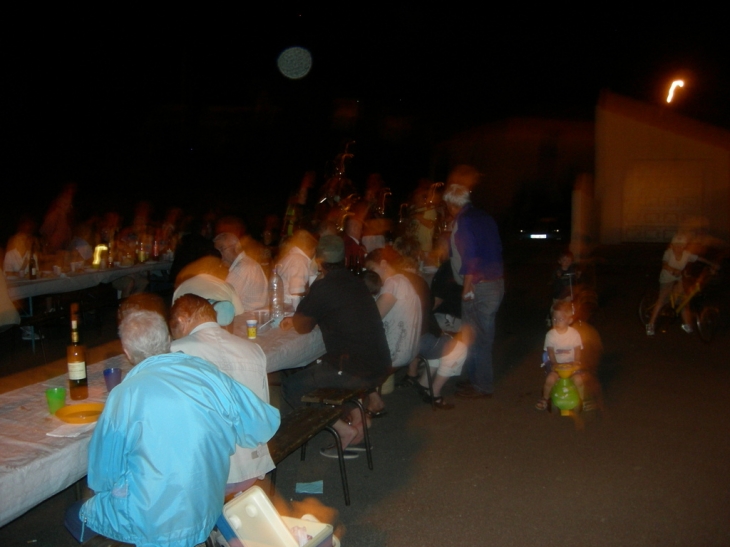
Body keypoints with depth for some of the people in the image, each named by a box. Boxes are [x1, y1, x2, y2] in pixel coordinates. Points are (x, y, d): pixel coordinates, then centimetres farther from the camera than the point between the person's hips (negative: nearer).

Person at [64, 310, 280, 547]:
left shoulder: (124, 396, -16)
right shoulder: (211, 375, -9)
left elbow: (102, 476, -5)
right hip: (206, 517, 3)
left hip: (152, 525, -3)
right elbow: (266, 426, 0)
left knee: (77, 515, 22)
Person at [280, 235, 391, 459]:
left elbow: (303, 327, 1)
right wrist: (296, 320, 28)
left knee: (290, 387, 6)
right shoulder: (355, 282, 11)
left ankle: (344, 430, 5)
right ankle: (357, 418, 23)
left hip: (354, 372, -8)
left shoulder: (323, 287, -13)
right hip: (379, 367, 8)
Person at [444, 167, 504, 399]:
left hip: (479, 287, -9)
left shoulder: (463, 221, -14)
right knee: (483, 335, 17)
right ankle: (478, 378, 29)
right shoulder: (484, 217, 11)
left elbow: (470, 260, -20)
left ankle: (482, 386, 10)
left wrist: (467, 290, -15)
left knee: (476, 336, 1)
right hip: (496, 282, 9)